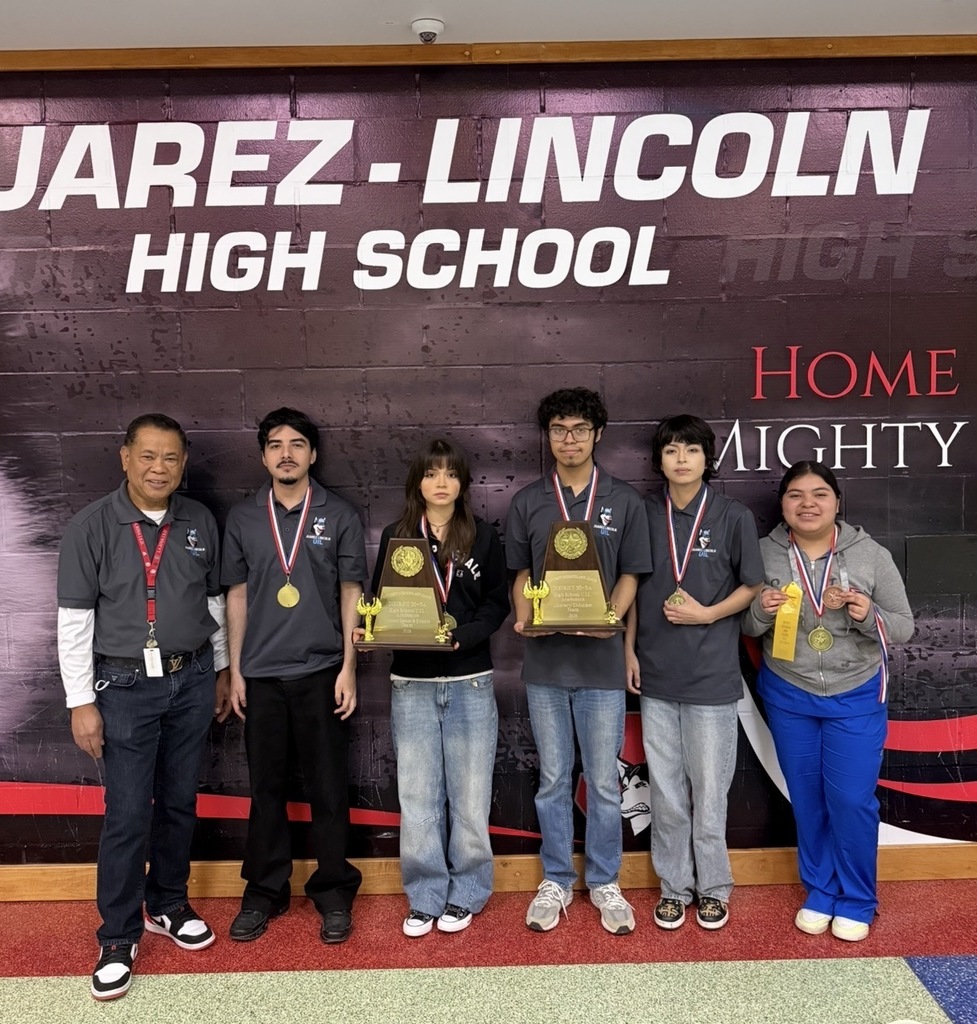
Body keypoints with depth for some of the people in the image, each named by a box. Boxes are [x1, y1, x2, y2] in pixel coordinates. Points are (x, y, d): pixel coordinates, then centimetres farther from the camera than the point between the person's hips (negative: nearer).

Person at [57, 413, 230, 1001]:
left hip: (192, 681, 3)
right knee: (128, 814, 2)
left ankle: (168, 904, 35)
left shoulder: (200, 523, 2)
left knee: (180, 803, 14)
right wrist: (82, 702, -8)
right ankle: (119, 936, 21)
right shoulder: (92, 527, -8)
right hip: (126, 687, -3)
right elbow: (74, 619, -6)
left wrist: (221, 672, 14)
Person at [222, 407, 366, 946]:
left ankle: (334, 891, 22)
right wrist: (235, 670, 5)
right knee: (266, 787, 11)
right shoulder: (242, 518, 5)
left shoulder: (339, 515, 0)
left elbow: (351, 593, 1)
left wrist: (348, 667, -4)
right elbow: (237, 595, 8)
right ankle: (265, 891, 27)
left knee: (327, 786, 6)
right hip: (261, 674, 2)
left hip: (320, 671, -1)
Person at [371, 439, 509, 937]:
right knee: (417, 794, 5)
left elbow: (497, 604, 2)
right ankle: (425, 895, 21)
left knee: (469, 792, 4)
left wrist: (461, 636, -15)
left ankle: (465, 893, 22)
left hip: (470, 681, 0)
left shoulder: (484, 537, 3)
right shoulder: (395, 536, 5)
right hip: (412, 683, 1)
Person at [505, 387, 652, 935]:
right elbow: (522, 574, 10)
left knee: (604, 781, 9)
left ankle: (604, 883, 27)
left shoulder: (625, 500, 1)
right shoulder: (528, 501, 5)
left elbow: (629, 576, 2)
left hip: (601, 660, -1)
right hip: (545, 661, 2)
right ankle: (556, 881, 29)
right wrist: (523, 618, -10)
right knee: (553, 780, 13)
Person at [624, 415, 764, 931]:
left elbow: (751, 587, 2)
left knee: (709, 789, 9)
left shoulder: (734, 516, -5)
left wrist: (706, 614, -13)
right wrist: (630, 648, 4)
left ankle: (713, 887, 29)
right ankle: (674, 885, 29)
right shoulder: (645, 514, 2)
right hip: (656, 674, 2)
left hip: (712, 675, -2)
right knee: (665, 789, 12)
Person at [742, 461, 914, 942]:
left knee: (852, 799, 1)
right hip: (788, 696, 2)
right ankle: (819, 893, 31)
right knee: (807, 799, 13)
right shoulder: (764, 553, -6)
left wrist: (867, 615, -25)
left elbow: (903, 627, -4)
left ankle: (857, 902, 24)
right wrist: (761, 611, -23)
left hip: (857, 698, -1)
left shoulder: (870, 554, -9)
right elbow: (745, 626, 0)